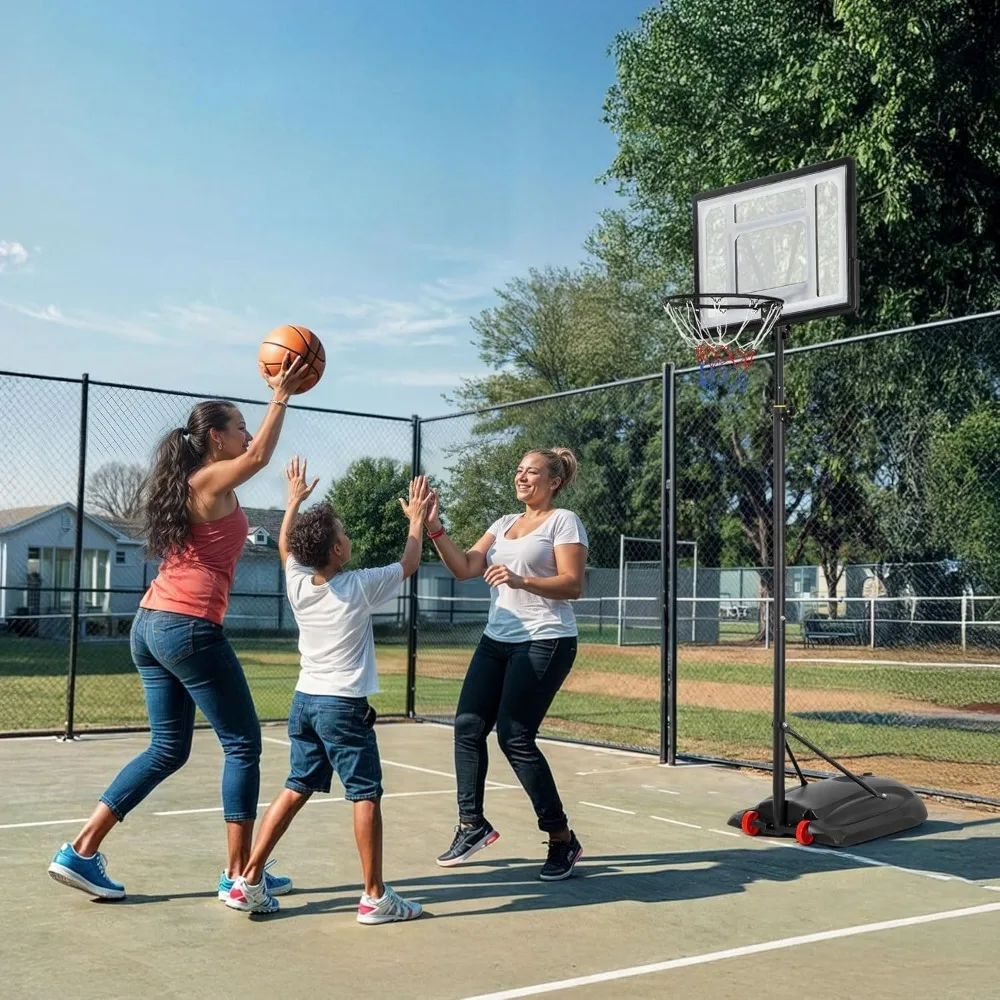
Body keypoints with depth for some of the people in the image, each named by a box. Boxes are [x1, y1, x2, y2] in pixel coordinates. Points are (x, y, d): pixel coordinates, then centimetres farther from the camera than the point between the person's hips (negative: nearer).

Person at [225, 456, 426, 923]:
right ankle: (374, 896, 2)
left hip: (304, 700, 6)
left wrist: (294, 499, 36)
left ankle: (249, 880, 12)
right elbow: (409, 563, 6)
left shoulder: (297, 584, 3)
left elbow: (284, 546, 25)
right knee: (366, 796, 0)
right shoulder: (359, 587, -10)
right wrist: (416, 519, 19)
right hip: (344, 705, -6)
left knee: (296, 789, 13)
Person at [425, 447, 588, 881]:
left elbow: (573, 585, -14)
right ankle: (472, 824, 17)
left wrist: (519, 580, -27)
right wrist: (434, 529, -6)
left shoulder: (564, 521, -5)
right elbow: (465, 567, 6)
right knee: (468, 726, 1)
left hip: (544, 643, -7)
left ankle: (562, 838, 3)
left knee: (515, 739, -11)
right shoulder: (504, 523, 15)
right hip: (497, 639, 7)